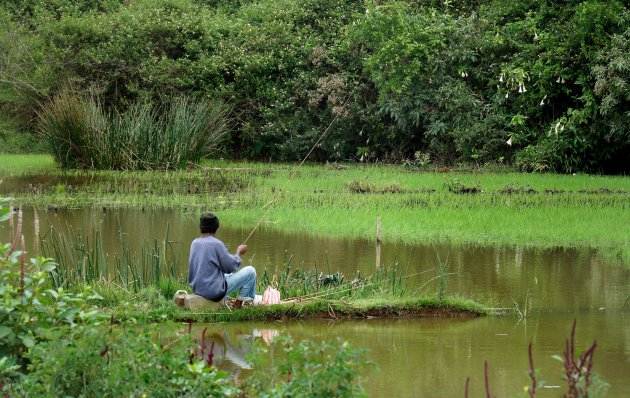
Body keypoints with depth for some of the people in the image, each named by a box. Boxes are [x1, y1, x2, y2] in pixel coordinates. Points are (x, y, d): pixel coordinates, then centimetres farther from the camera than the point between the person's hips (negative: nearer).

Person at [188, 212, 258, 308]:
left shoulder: (194, 243, 2)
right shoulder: (216, 244, -19)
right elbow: (231, 266, -12)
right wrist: (238, 252, 6)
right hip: (215, 291, -8)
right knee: (250, 271, 3)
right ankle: (239, 301, 17)